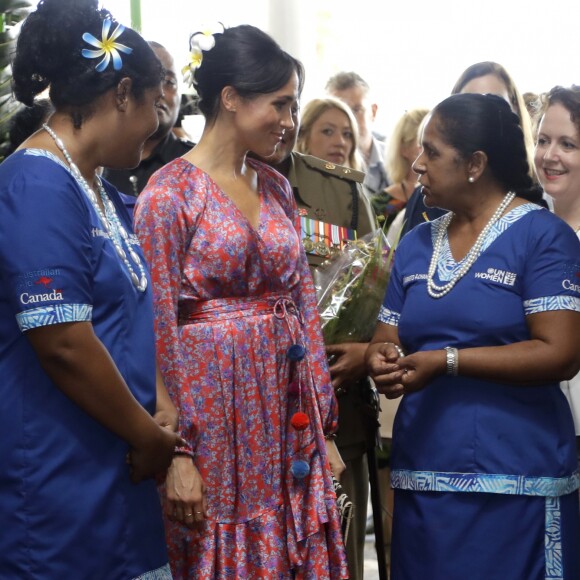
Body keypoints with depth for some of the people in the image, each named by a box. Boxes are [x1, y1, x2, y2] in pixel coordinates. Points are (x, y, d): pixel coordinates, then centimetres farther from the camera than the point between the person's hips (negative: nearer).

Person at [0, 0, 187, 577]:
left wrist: (160, 405, 3)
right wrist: (149, 436, -11)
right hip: (61, 481, -9)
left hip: (119, 473, 9)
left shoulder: (101, 192, 14)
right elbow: (64, 343, -22)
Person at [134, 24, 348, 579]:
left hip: (287, 416, 6)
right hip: (214, 414, -6)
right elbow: (160, 330, -11)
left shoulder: (276, 188, 11)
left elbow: (303, 308, 12)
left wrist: (323, 427, 9)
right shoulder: (170, 192, -9)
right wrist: (176, 451, -15)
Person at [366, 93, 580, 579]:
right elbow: (387, 338, 18)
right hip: (422, 473, 6)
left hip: (515, 480, -6)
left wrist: (446, 362, -18)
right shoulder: (415, 245, 14)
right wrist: (383, 358, -7)